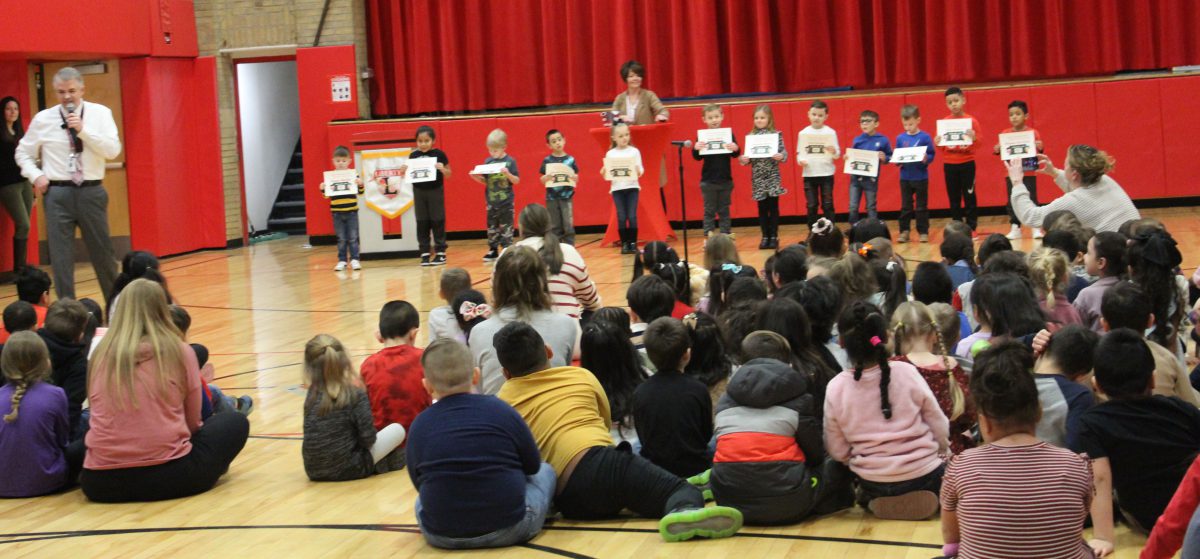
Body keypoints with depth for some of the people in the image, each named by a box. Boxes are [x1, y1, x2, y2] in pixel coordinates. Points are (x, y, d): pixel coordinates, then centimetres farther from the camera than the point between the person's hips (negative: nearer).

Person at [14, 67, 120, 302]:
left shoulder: (100, 113, 0)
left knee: (102, 251, 10)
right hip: (58, 194, 0)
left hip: (91, 192, 0)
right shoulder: (43, 119, 3)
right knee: (61, 256, -1)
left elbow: (113, 150, -10)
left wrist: (83, 130, -19)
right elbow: (23, 153, 13)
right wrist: (36, 176, -3)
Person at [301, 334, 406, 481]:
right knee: (398, 429, 9)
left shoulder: (312, 394, -2)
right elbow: (368, 439, -14)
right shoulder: (356, 394, -15)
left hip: (314, 471, 5)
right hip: (347, 470, -5)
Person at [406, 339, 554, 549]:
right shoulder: (501, 411, -4)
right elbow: (533, 465, 9)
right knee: (545, 471, 27)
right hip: (509, 529, -2)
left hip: (442, 536, 2)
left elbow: (419, 485, 9)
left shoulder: (419, 426, -2)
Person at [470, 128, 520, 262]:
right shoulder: (488, 162, 4)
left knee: (506, 227, 1)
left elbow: (517, 181, -8)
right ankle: (493, 251, 17)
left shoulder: (510, 161, -7)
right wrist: (476, 177, -8)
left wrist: (508, 174, -25)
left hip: (506, 201, -4)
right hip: (491, 201, 4)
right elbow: (485, 181, 10)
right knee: (492, 227, 9)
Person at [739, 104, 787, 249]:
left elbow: (783, 152, -6)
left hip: (772, 175, -3)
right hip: (758, 177, 3)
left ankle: (774, 236, 8)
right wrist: (744, 159, -13)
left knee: (773, 207, 1)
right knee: (762, 208, 7)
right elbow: (748, 157, 7)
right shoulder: (751, 136, 6)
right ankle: (765, 237, 15)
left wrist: (781, 156, -27)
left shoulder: (776, 134, -3)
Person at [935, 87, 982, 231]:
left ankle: (971, 228, 6)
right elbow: (941, 146, 7)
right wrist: (937, 143, -14)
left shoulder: (971, 121, -4)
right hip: (949, 165, 2)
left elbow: (979, 143, -4)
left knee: (969, 196, 1)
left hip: (967, 164, -2)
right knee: (953, 198, 6)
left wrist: (974, 138, -25)